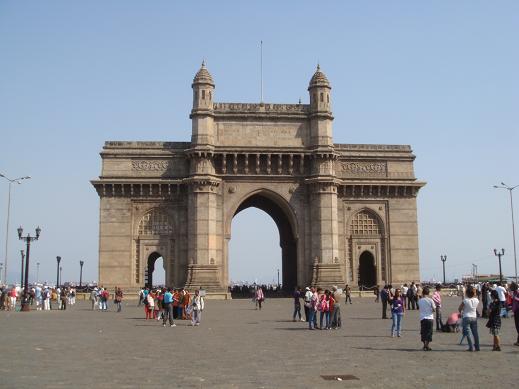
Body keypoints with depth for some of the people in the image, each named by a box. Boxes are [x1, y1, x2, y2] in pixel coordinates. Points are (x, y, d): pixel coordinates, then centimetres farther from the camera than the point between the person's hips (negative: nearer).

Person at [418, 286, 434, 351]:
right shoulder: (430, 300, -6)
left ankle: (425, 345, 13)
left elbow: (419, 308, 9)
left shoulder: (420, 301, 2)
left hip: (422, 318, 2)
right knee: (429, 332, 4)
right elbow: (433, 310, -3)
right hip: (429, 318, -2)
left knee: (423, 332, 11)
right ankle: (427, 345, -3)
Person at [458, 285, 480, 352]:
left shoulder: (465, 300, -15)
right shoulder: (476, 300, -3)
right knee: (475, 332, 13)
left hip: (466, 318, -5)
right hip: (474, 317, 5)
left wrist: (461, 312, 17)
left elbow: (459, 309, -4)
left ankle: (471, 347, -9)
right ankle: (477, 347, 19)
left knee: (467, 333, -2)